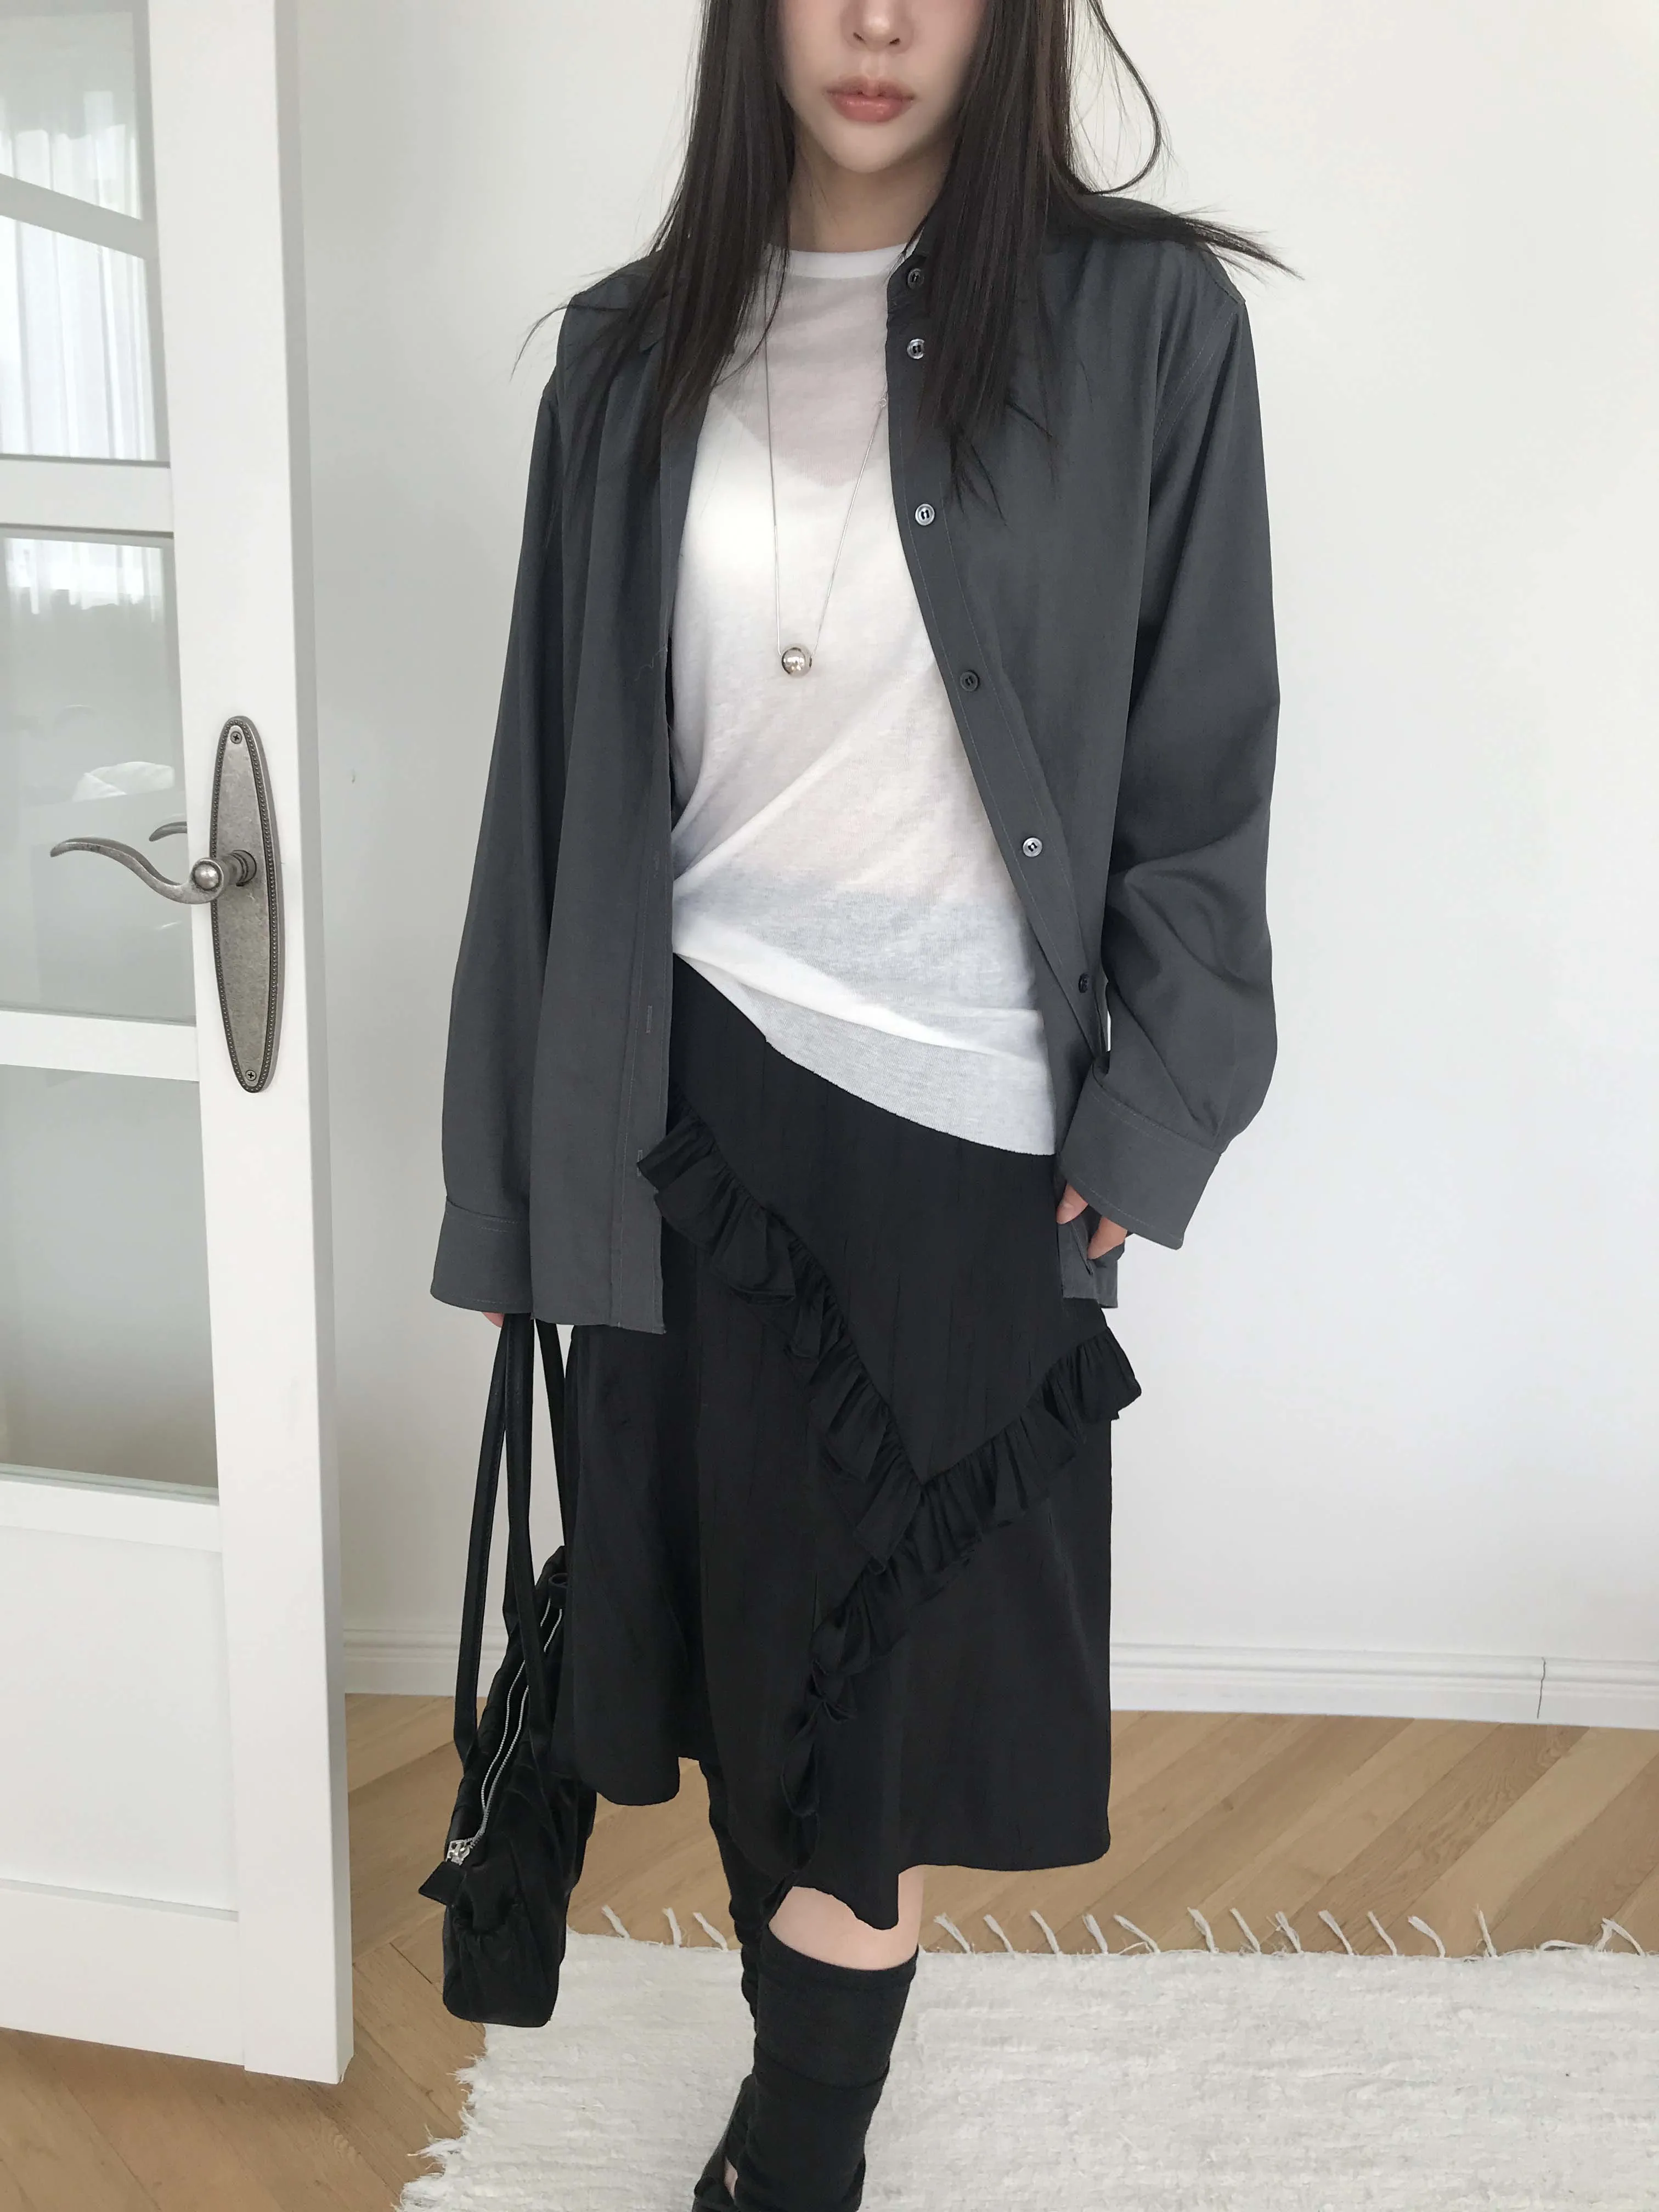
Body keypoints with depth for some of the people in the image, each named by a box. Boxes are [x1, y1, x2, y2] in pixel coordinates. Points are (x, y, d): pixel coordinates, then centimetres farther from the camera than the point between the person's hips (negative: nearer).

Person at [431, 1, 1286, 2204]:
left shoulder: (1142, 322, -3)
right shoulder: (635, 349, 6)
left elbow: (1204, 778, -1)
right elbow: (567, 769, 7)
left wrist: (1150, 1132, -5)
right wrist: (536, 1151, 7)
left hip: (958, 1118, -2)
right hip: (694, 1095, 3)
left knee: (866, 1678, 5)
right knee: (742, 1626, 12)